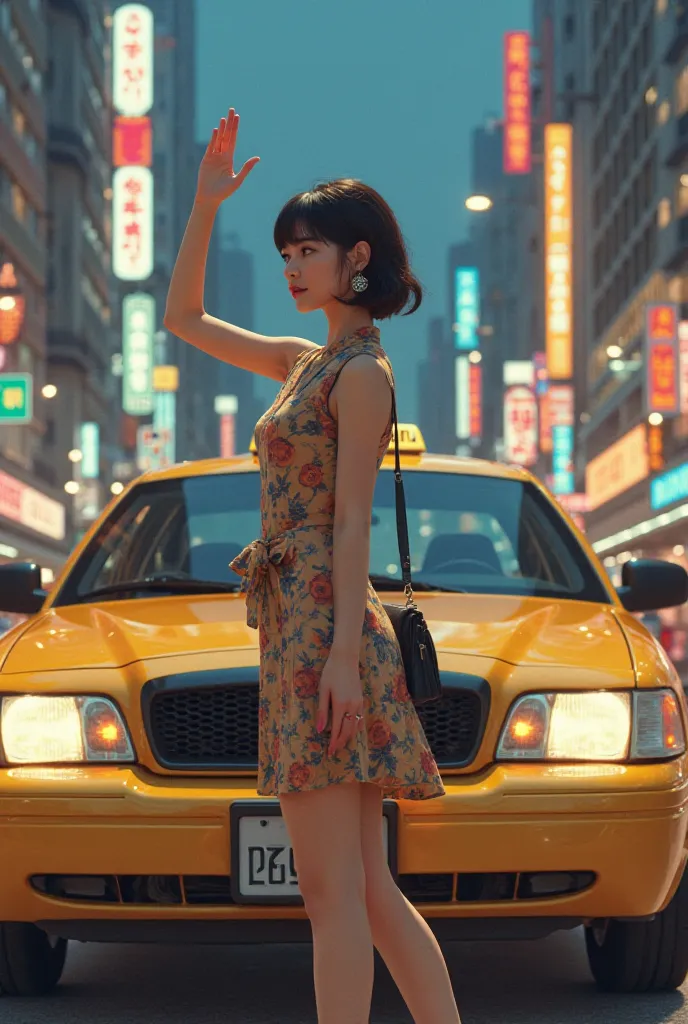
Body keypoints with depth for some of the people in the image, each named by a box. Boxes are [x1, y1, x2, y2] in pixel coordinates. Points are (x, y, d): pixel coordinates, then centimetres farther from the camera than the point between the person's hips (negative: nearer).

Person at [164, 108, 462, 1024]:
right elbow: (184, 320, 27)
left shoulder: (362, 373, -7)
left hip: (325, 629, -9)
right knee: (368, 891, 8)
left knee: (333, 891, -10)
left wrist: (343, 651, -19)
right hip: (295, 628, 9)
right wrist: (205, 205, 18)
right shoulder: (307, 362, 18)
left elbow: (352, 520, -14)